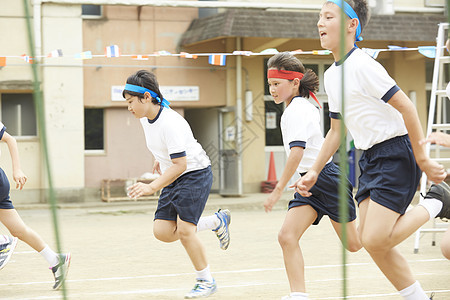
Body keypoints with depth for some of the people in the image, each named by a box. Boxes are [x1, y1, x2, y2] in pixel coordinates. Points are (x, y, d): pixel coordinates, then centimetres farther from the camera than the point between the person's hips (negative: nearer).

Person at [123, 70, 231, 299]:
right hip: (174, 178, 9)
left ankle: (206, 281, 2)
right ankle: (216, 222, 17)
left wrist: (152, 187, -36)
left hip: (195, 172, -9)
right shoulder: (145, 118, -1)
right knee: (162, 232, -2)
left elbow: (180, 165, -30)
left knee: (184, 229, -16)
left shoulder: (170, 123, -27)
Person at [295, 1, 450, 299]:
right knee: (373, 243, 2)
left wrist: (422, 159, -18)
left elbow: (407, 107, -18)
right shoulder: (332, 74, 11)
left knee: (375, 240, -16)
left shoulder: (363, 66, -17)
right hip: (370, 159, 8)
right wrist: (314, 171, 16)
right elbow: (337, 129, 21)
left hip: (396, 154, -8)